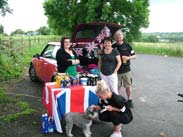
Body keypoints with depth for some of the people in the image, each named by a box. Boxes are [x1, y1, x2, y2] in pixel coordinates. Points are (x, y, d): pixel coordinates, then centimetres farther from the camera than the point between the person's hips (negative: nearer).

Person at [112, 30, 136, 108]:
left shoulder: (127, 46, 2)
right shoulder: (113, 47, 1)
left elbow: (134, 56, 6)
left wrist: (128, 58, -13)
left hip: (126, 70, 0)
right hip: (117, 71, 0)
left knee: (128, 86, 8)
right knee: (117, 87, 8)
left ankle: (130, 100, 24)